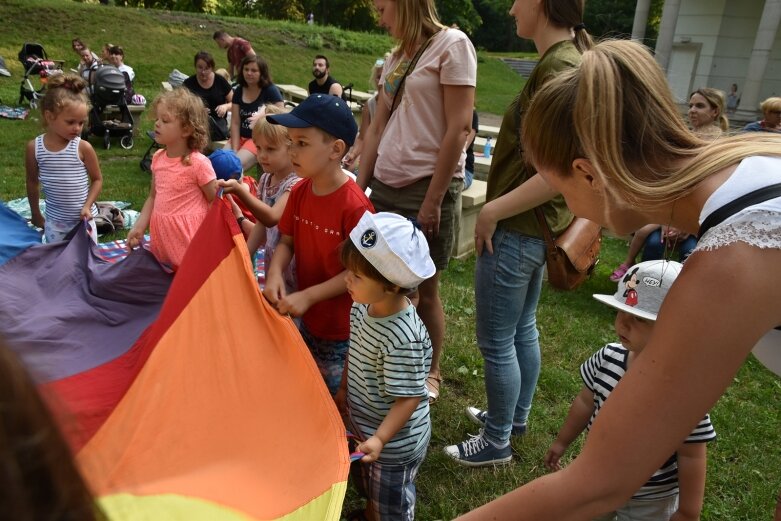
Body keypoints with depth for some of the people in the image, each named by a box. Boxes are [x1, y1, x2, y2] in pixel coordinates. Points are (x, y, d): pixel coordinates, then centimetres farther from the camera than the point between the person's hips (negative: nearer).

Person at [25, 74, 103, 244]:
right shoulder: (34, 148, -7)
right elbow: (32, 182, 6)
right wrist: (36, 214, 14)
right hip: (54, 221, 2)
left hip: (83, 219, -2)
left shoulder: (83, 147, -13)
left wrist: (87, 206, -14)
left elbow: (97, 179, -2)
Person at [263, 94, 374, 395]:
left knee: (335, 393, 13)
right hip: (306, 319, 7)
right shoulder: (299, 192, -5)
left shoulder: (354, 206, -26)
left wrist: (308, 296, -24)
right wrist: (275, 273, -16)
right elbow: (287, 241, 4)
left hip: (342, 329, -7)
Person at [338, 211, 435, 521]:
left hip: (394, 441, -8)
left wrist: (380, 438, -32)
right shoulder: (362, 307, -12)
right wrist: (343, 389, 15)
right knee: (365, 484, 34)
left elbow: (409, 397, -29)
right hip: (361, 422, 8)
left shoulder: (404, 339, -37)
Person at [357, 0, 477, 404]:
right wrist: (359, 187, 10)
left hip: (427, 188, -7)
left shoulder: (452, 45, -6)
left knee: (424, 290, 5)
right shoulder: (395, 58, 16)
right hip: (385, 187, 7)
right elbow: (377, 129, 15)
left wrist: (433, 200, -15)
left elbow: (458, 129, -13)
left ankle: (431, 374, 25)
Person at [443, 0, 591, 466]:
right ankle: (516, 416, 41)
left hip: (516, 230, -10)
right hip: (538, 225, 10)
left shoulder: (559, 67, -20)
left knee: (497, 343, 5)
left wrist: (494, 210, -20)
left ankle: (496, 441, 23)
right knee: (523, 327, 22)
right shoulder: (573, 57, 11)